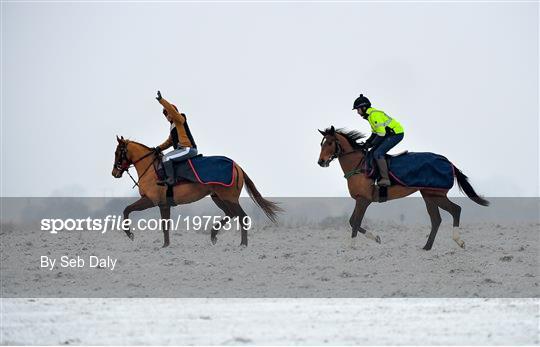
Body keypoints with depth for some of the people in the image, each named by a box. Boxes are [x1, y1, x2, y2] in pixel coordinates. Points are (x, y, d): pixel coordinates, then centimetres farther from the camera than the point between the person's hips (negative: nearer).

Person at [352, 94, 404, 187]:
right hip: (390, 134, 11)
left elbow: (381, 133, -24)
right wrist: (368, 142, 8)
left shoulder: (374, 115, -21)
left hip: (396, 133, -11)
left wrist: (371, 144, -15)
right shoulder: (370, 115, 12)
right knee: (373, 152, 13)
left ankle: (385, 179, -24)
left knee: (378, 153, -21)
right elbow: (375, 132, 21)